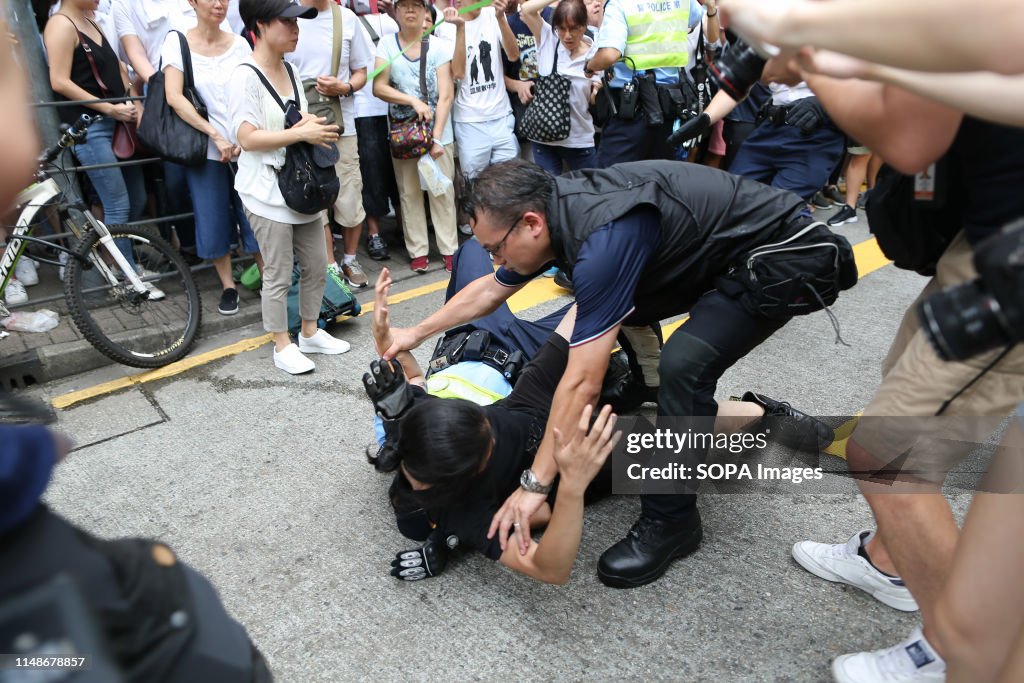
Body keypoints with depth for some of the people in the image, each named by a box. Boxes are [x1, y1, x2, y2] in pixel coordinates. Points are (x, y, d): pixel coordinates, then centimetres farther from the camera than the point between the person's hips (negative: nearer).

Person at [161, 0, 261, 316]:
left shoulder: (239, 44, 4)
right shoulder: (177, 41, -1)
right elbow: (174, 97, -10)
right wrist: (216, 135, -15)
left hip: (245, 147, 1)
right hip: (205, 149, -1)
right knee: (214, 221, 7)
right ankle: (228, 287, 21)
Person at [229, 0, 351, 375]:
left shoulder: (290, 70, 12)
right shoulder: (246, 75, -13)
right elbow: (247, 138, -18)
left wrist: (314, 127, -1)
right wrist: (301, 133, -20)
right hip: (268, 192, -8)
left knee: (316, 265, 13)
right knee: (278, 275, 1)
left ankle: (310, 332, 30)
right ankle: (282, 346, 17)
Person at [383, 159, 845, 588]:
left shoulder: (603, 238, -35)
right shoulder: (553, 209, -7)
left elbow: (582, 383, -34)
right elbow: (489, 291, 9)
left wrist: (535, 483, -27)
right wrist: (415, 333, 17)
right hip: (724, 255, 10)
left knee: (682, 364, -28)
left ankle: (670, 520, -7)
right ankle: (764, 418, 23)